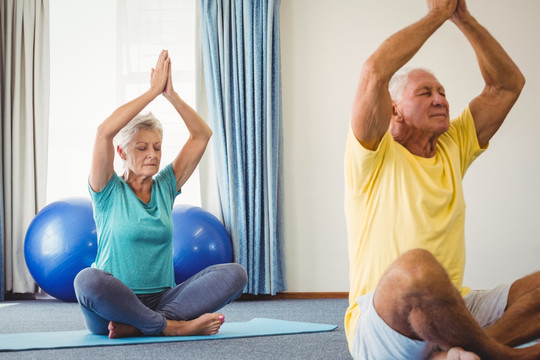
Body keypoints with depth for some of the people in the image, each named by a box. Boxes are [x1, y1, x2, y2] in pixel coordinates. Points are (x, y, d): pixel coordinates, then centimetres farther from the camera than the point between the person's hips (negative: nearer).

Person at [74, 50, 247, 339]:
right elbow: (104, 132, -17)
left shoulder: (164, 187, 12)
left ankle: (136, 327, -27)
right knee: (88, 280, -40)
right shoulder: (109, 192, 0)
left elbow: (202, 135, 8)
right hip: (112, 306, -4)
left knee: (234, 273, -19)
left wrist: (170, 94, -5)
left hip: (160, 301, 4)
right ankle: (174, 326, -26)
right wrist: (153, 91, -14)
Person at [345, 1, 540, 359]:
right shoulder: (375, 155, -1)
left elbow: (508, 83, 17)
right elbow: (374, 71, -18)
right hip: (383, 325, -7)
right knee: (417, 265, -41)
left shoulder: (452, 149, 17)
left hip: (451, 311, 7)